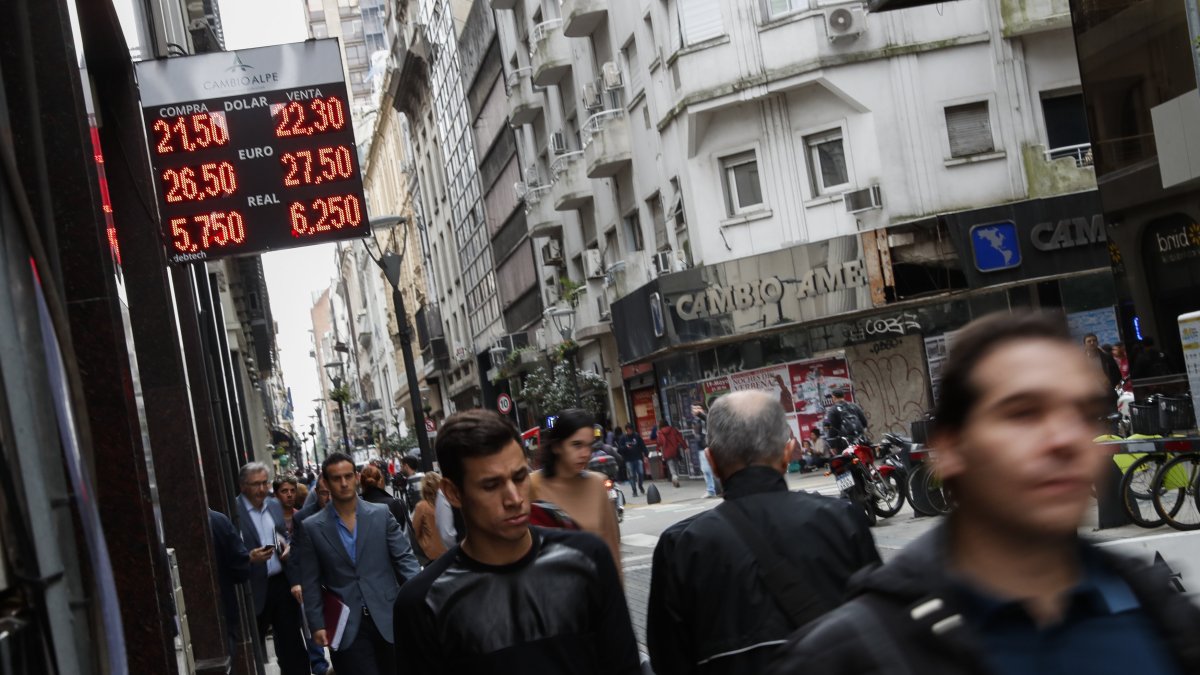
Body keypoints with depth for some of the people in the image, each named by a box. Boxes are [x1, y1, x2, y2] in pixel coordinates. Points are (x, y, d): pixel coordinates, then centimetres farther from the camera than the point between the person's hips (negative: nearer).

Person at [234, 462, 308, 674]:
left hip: (282, 583, 6)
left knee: (291, 640, 12)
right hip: (255, 589, -6)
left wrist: (288, 546, 0)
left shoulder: (275, 505, 10)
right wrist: (250, 558, -27)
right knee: (254, 647, 6)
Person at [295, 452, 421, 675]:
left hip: (389, 618, 1)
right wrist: (317, 625, -4)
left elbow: (405, 558, 1)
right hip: (347, 627, -1)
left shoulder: (381, 514, 4)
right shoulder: (312, 528, 2)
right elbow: (311, 583, 3)